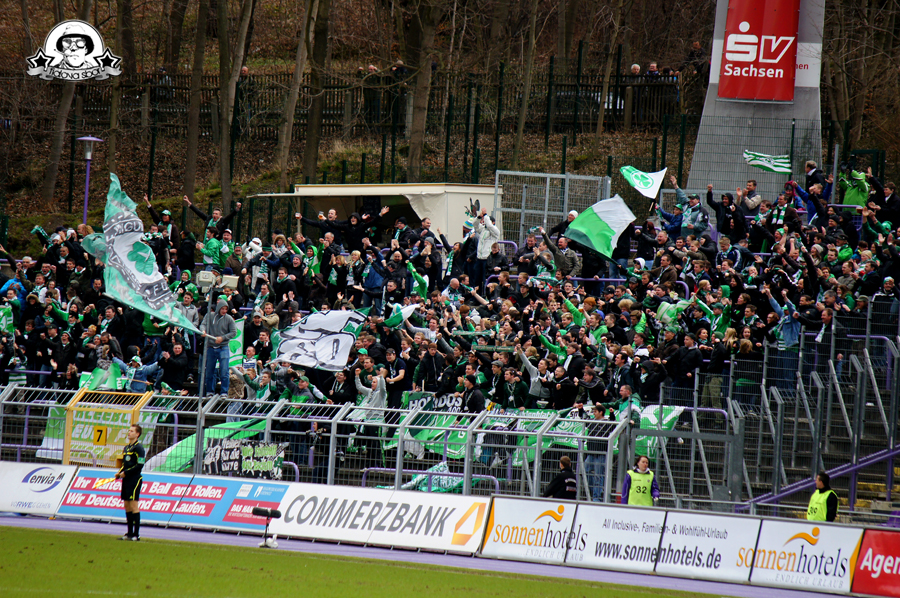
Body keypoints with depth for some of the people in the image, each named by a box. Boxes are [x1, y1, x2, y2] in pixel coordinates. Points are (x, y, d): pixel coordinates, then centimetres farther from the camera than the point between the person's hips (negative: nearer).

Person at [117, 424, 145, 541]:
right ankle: (130, 533, 13)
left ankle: (136, 535, -10)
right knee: (127, 506, 9)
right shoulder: (126, 448, 17)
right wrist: (119, 473, 6)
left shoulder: (138, 448, -9)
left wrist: (126, 473, -15)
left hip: (135, 479, -9)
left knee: (134, 506, -10)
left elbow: (140, 465, -15)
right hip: (126, 480, 9)